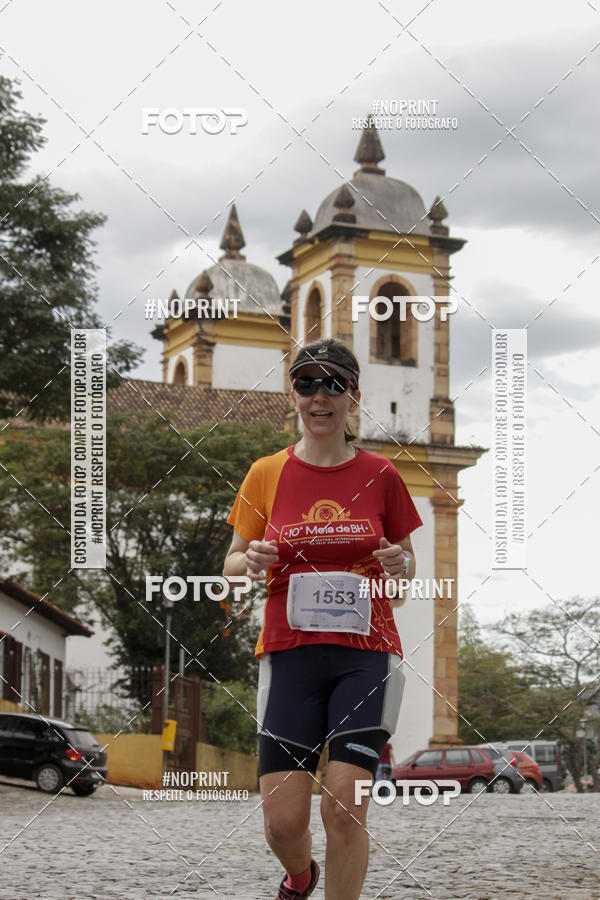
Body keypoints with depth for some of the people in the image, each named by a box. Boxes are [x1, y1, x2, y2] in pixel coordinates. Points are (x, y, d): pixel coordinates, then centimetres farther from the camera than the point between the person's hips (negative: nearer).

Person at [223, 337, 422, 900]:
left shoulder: (380, 475, 5)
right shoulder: (267, 473, 5)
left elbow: (406, 564, 15)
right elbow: (232, 563, 11)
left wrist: (400, 565, -8)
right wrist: (252, 562, -12)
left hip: (367, 654, 0)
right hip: (289, 651, 1)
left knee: (344, 808, -12)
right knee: (283, 821, -3)